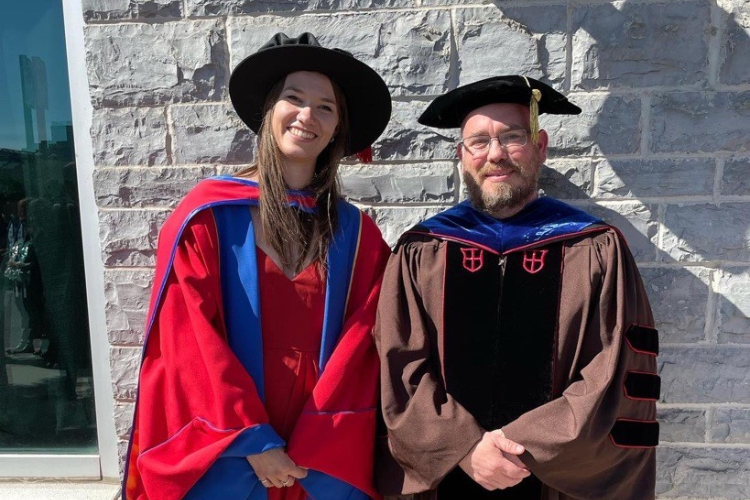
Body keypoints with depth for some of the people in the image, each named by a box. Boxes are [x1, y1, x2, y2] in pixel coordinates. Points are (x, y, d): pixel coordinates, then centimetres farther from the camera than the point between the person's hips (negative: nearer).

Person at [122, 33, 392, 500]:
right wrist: (252, 440, -12)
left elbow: (358, 352, -5)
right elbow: (189, 337, -11)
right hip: (223, 456, -1)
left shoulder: (358, 234, -2)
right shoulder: (207, 213, -8)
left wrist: (311, 449, -11)